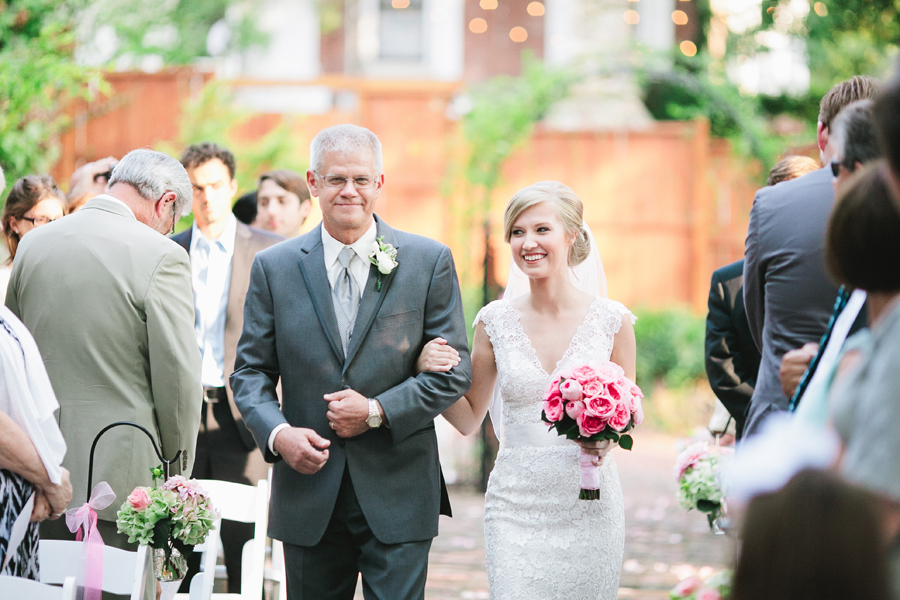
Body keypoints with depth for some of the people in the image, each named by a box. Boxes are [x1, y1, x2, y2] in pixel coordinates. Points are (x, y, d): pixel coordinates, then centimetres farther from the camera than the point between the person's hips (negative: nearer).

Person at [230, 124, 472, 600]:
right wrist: (277, 433, -13)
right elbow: (251, 370, 6)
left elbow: (454, 371, 0)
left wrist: (378, 411, -12)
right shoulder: (274, 267, 5)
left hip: (398, 494, -2)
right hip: (309, 493, 2)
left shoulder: (429, 262, 1)